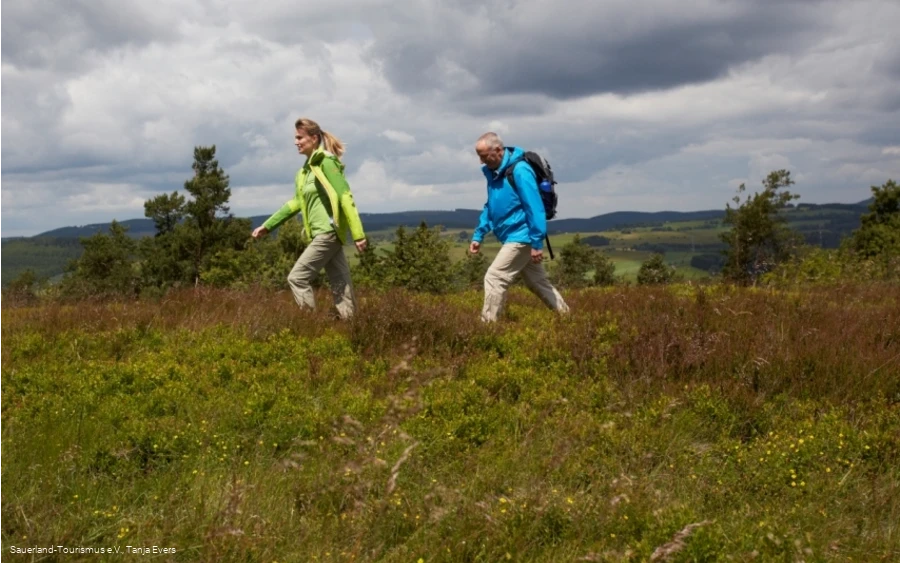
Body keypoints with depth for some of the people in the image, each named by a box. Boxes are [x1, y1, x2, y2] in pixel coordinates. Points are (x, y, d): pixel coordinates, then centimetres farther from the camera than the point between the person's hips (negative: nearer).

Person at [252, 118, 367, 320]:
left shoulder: (326, 162, -9)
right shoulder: (305, 170, 17)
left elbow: (345, 197, -15)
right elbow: (296, 203, 23)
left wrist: (358, 234, -21)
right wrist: (267, 226, 22)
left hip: (328, 232, -8)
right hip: (324, 234, 8)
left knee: (297, 278, -7)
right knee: (340, 285, 7)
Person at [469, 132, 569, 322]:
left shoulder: (519, 170, -20)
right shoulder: (493, 172, 7)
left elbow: (535, 208, -21)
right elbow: (490, 206, 18)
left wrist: (537, 243, -22)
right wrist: (478, 235, 12)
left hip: (522, 237, -9)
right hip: (514, 238, 9)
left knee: (494, 278, -12)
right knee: (537, 283, 17)